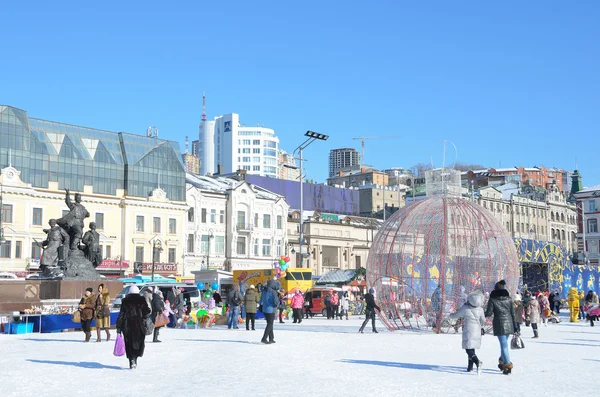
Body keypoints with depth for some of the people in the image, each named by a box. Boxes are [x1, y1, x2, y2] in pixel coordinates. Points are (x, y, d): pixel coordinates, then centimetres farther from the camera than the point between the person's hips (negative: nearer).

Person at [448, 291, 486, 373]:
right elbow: (483, 322, 5)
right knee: (472, 349, 17)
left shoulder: (464, 308, -13)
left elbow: (455, 316, 0)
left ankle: (477, 362, -30)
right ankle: (470, 366, 19)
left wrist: (450, 316, 23)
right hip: (477, 332, 4)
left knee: (469, 350, -7)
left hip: (468, 332, -4)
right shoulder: (480, 309, -4)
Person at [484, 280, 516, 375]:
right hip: (509, 324, 4)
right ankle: (502, 361, 29)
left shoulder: (492, 299, -7)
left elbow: (489, 313, -8)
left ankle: (508, 364, -9)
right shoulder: (509, 299, 5)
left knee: (504, 345, -4)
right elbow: (513, 313, 8)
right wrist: (514, 326, 14)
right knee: (504, 343, 19)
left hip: (499, 325, -4)